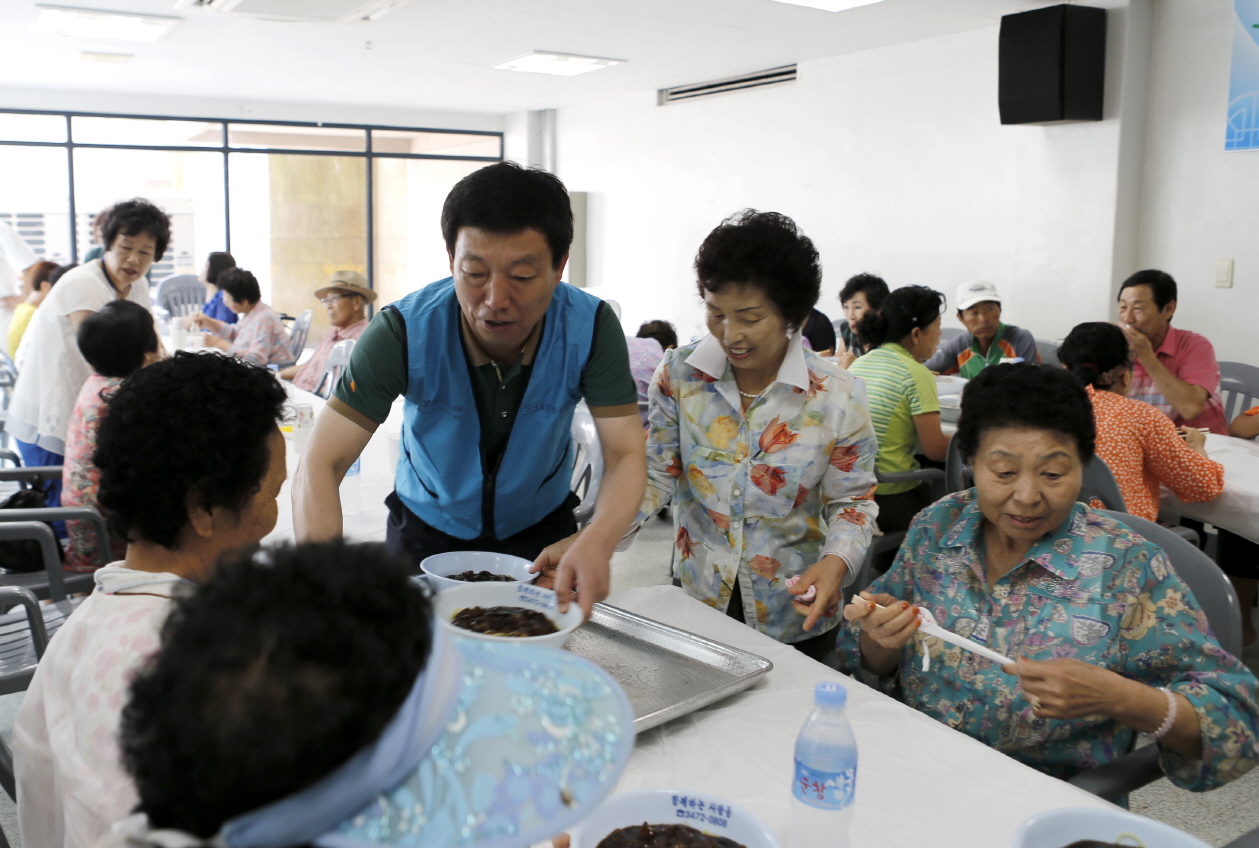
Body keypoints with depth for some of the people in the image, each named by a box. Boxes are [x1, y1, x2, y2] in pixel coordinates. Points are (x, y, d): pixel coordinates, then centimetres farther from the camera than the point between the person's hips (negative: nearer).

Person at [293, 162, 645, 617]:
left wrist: (597, 542, -46)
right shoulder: (403, 331, -27)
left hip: (540, 533, 1)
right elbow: (321, 465, -29)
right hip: (426, 532, 0)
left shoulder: (591, 327, -24)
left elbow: (625, 456, -24)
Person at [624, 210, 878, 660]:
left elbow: (852, 502, -6)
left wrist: (835, 562, -26)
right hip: (696, 601, 2)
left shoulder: (837, 397, -15)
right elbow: (654, 475, -6)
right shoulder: (679, 374, -10)